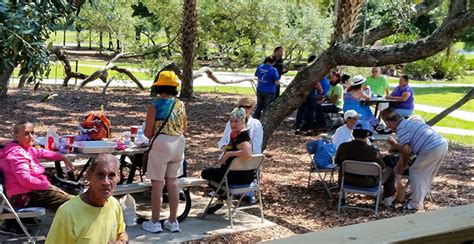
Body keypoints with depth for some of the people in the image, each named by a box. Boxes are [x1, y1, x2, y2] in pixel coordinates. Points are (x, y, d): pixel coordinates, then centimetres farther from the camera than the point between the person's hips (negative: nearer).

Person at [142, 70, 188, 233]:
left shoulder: (155, 106, -10)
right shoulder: (180, 105, 3)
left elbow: (147, 133, -8)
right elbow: (184, 129, 10)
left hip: (160, 144, -5)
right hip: (178, 144, 5)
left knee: (157, 184, 5)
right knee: (172, 183, 13)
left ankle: (155, 222, 12)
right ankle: (173, 221, 20)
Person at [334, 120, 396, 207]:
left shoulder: (343, 147, -17)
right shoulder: (373, 151, -26)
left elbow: (337, 162, 2)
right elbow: (382, 168, -11)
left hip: (348, 181, 3)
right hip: (368, 184, -3)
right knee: (389, 170, 21)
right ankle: (388, 198, 32)